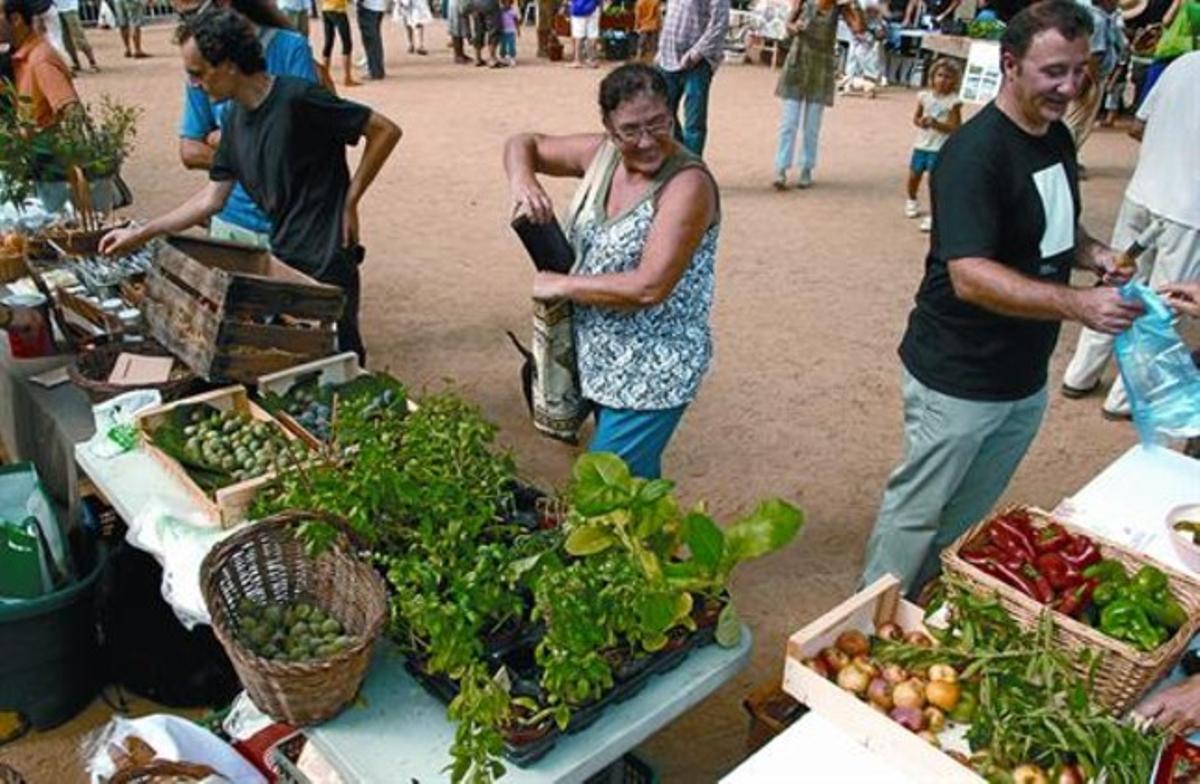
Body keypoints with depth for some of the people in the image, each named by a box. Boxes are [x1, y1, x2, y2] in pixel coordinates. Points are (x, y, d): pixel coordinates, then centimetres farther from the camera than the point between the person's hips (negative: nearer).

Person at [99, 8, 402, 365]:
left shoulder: (296, 98, -17)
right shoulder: (235, 120, 7)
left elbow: (385, 131, -15)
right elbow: (211, 198, 14)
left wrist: (349, 201, -12)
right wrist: (140, 234, 14)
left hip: (326, 266, -7)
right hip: (282, 260, 8)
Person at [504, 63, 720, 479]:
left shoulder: (687, 184, -23)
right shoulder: (602, 152, -3)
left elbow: (649, 287, -30)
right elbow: (525, 144, 10)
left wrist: (561, 285, -19)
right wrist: (521, 179, -13)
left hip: (652, 373, -7)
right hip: (600, 358, 7)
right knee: (637, 480, 24)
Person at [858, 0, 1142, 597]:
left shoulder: (1057, 138, 7)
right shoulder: (975, 153, -21)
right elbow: (969, 276, -30)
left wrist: (1091, 253, 1)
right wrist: (1076, 304, -38)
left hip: (1025, 378, 9)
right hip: (958, 383, -9)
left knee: (969, 514, 22)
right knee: (918, 512, 7)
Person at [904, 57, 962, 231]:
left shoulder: (953, 101, -8)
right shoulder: (924, 96, 3)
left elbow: (955, 127, -11)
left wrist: (936, 124, -24)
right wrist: (920, 122, -9)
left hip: (940, 148, -4)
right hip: (921, 144, 4)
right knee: (913, 176, 14)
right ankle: (912, 201, 43)